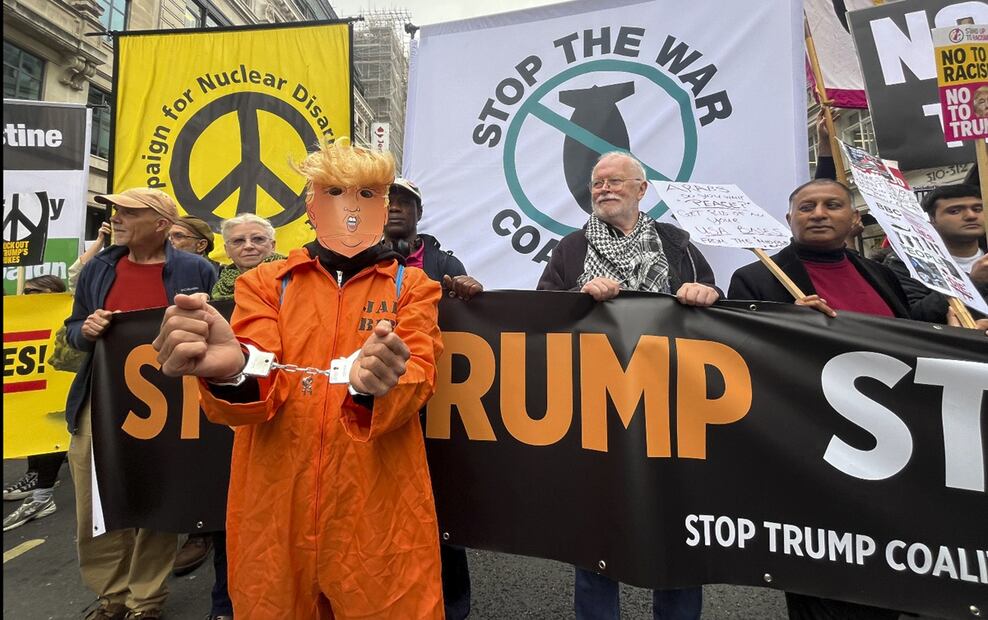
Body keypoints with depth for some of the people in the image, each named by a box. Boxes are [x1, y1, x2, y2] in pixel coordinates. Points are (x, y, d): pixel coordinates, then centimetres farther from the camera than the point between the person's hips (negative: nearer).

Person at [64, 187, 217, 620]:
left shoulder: (196, 271, -3)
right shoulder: (97, 269, 9)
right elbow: (73, 329, 16)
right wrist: (86, 330, -6)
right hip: (101, 403, 4)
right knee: (96, 508, 11)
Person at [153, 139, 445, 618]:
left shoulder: (413, 287, 3)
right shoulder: (265, 283, 5)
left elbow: (418, 375, -14)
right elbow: (259, 389, -10)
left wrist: (377, 385, -36)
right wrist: (232, 370, -33)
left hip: (379, 516, -1)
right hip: (275, 510, 2)